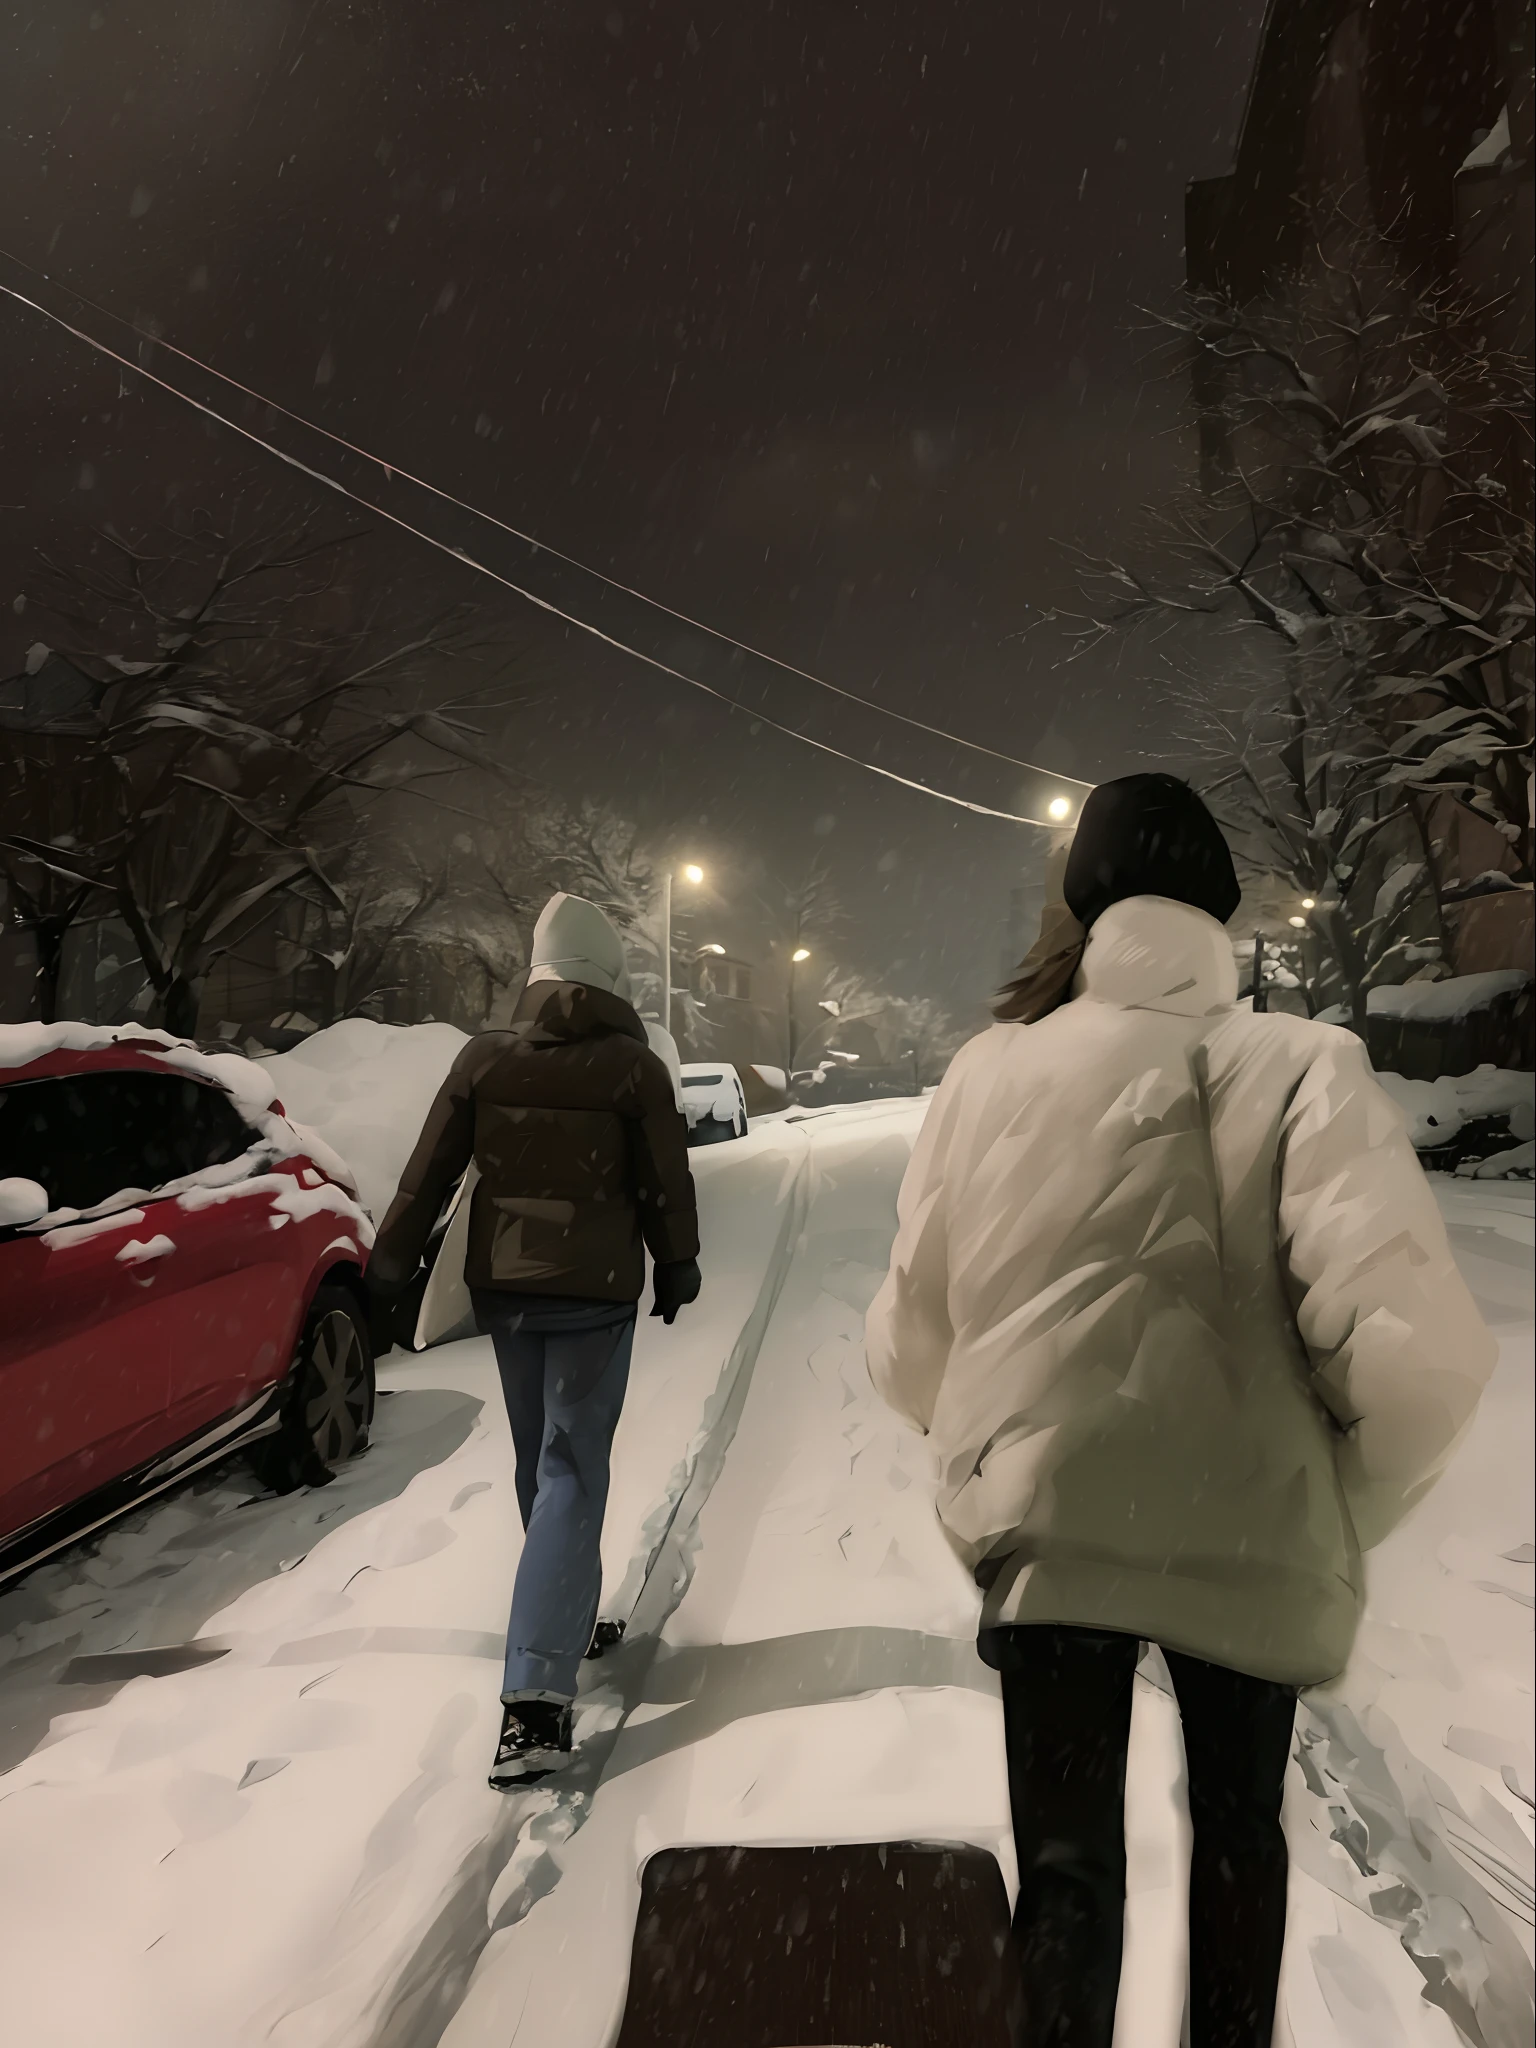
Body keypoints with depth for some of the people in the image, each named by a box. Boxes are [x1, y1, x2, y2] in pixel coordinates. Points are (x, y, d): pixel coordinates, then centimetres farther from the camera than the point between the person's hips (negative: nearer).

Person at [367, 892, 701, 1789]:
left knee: (541, 1464, 21)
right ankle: (537, 1696, -8)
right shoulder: (634, 1068, -10)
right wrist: (677, 1269, 11)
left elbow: (428, 1174, 0)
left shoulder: (484, 1059, -2)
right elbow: (667, 1186, -5)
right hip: (594, 1290, -4)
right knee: (572, 1477, -1)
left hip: (502, 1284, 4)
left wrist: (392, 1266, 9)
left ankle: (567, 1618, 39)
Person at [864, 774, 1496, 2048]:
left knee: (1069, 1851, 17)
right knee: (1239, 1825, 28)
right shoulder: (1297, 1066, -11)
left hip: (1049, 1525, 0)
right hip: (1249, 1535, 1)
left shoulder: (992, 1072, -4)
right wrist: (1351, 1505, 1)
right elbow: (1413, 1346, -19)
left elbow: (911, 1335, 0)